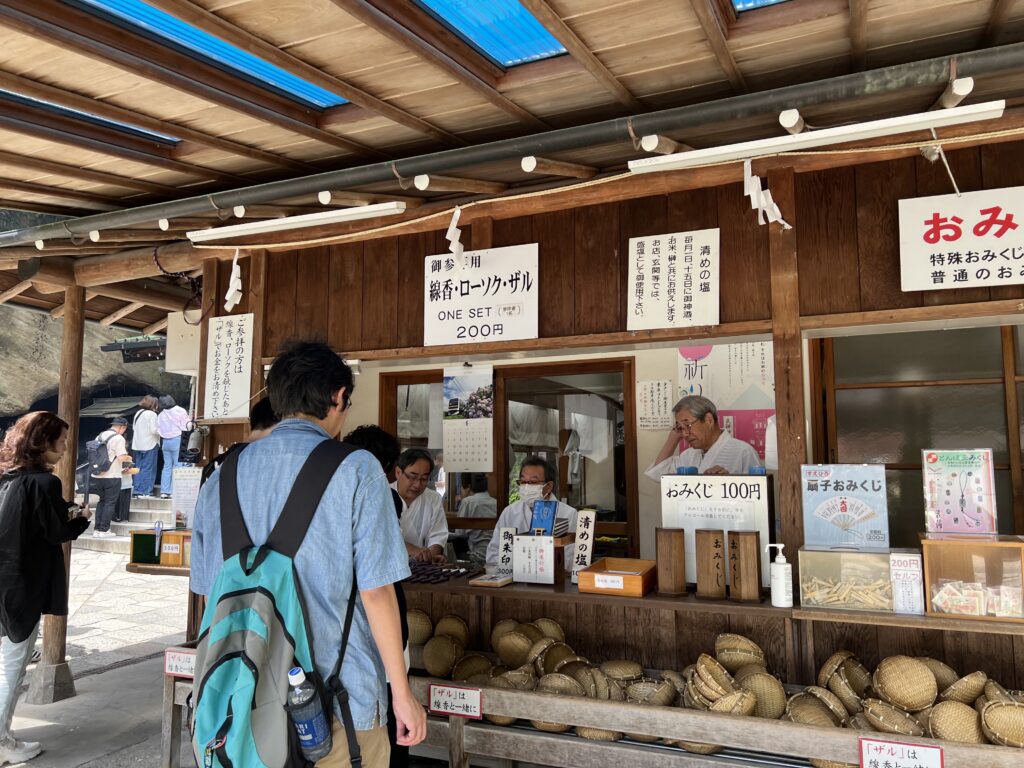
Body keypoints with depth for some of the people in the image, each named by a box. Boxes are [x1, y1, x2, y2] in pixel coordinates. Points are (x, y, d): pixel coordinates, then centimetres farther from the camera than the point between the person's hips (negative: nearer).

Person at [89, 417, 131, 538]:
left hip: (97, 476, 7)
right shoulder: (118, 438, -12)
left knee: (102, 501, 16)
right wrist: (129, 458, 1)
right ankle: (104, 530, 4)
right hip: (112, 477, -7)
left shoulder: (99, 436, 11)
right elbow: (122, 457, -19)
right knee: (110, 503, 3)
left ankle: (97, 529, 16)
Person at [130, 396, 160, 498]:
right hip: (149, 445, -7)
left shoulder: (137, 413, 12)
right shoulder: (152, 414, -12)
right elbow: (154, 430, -16)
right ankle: (145, 492, -4)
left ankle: (136, 490, 15)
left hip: (137, 445, 7)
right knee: (148, 469, -3)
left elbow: (133, 428, 17)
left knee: (138, 468, 13)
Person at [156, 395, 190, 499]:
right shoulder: (180, 411, -6)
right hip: (176, 440, -5)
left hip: (165, 441, 5)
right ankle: (174, 492, -6)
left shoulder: (160, 415, 9)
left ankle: (164, 491, 9)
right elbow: (185, 426, -7)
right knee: (177, 466, -2)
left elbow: (157, 429, 9)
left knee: (167, 466, 10)